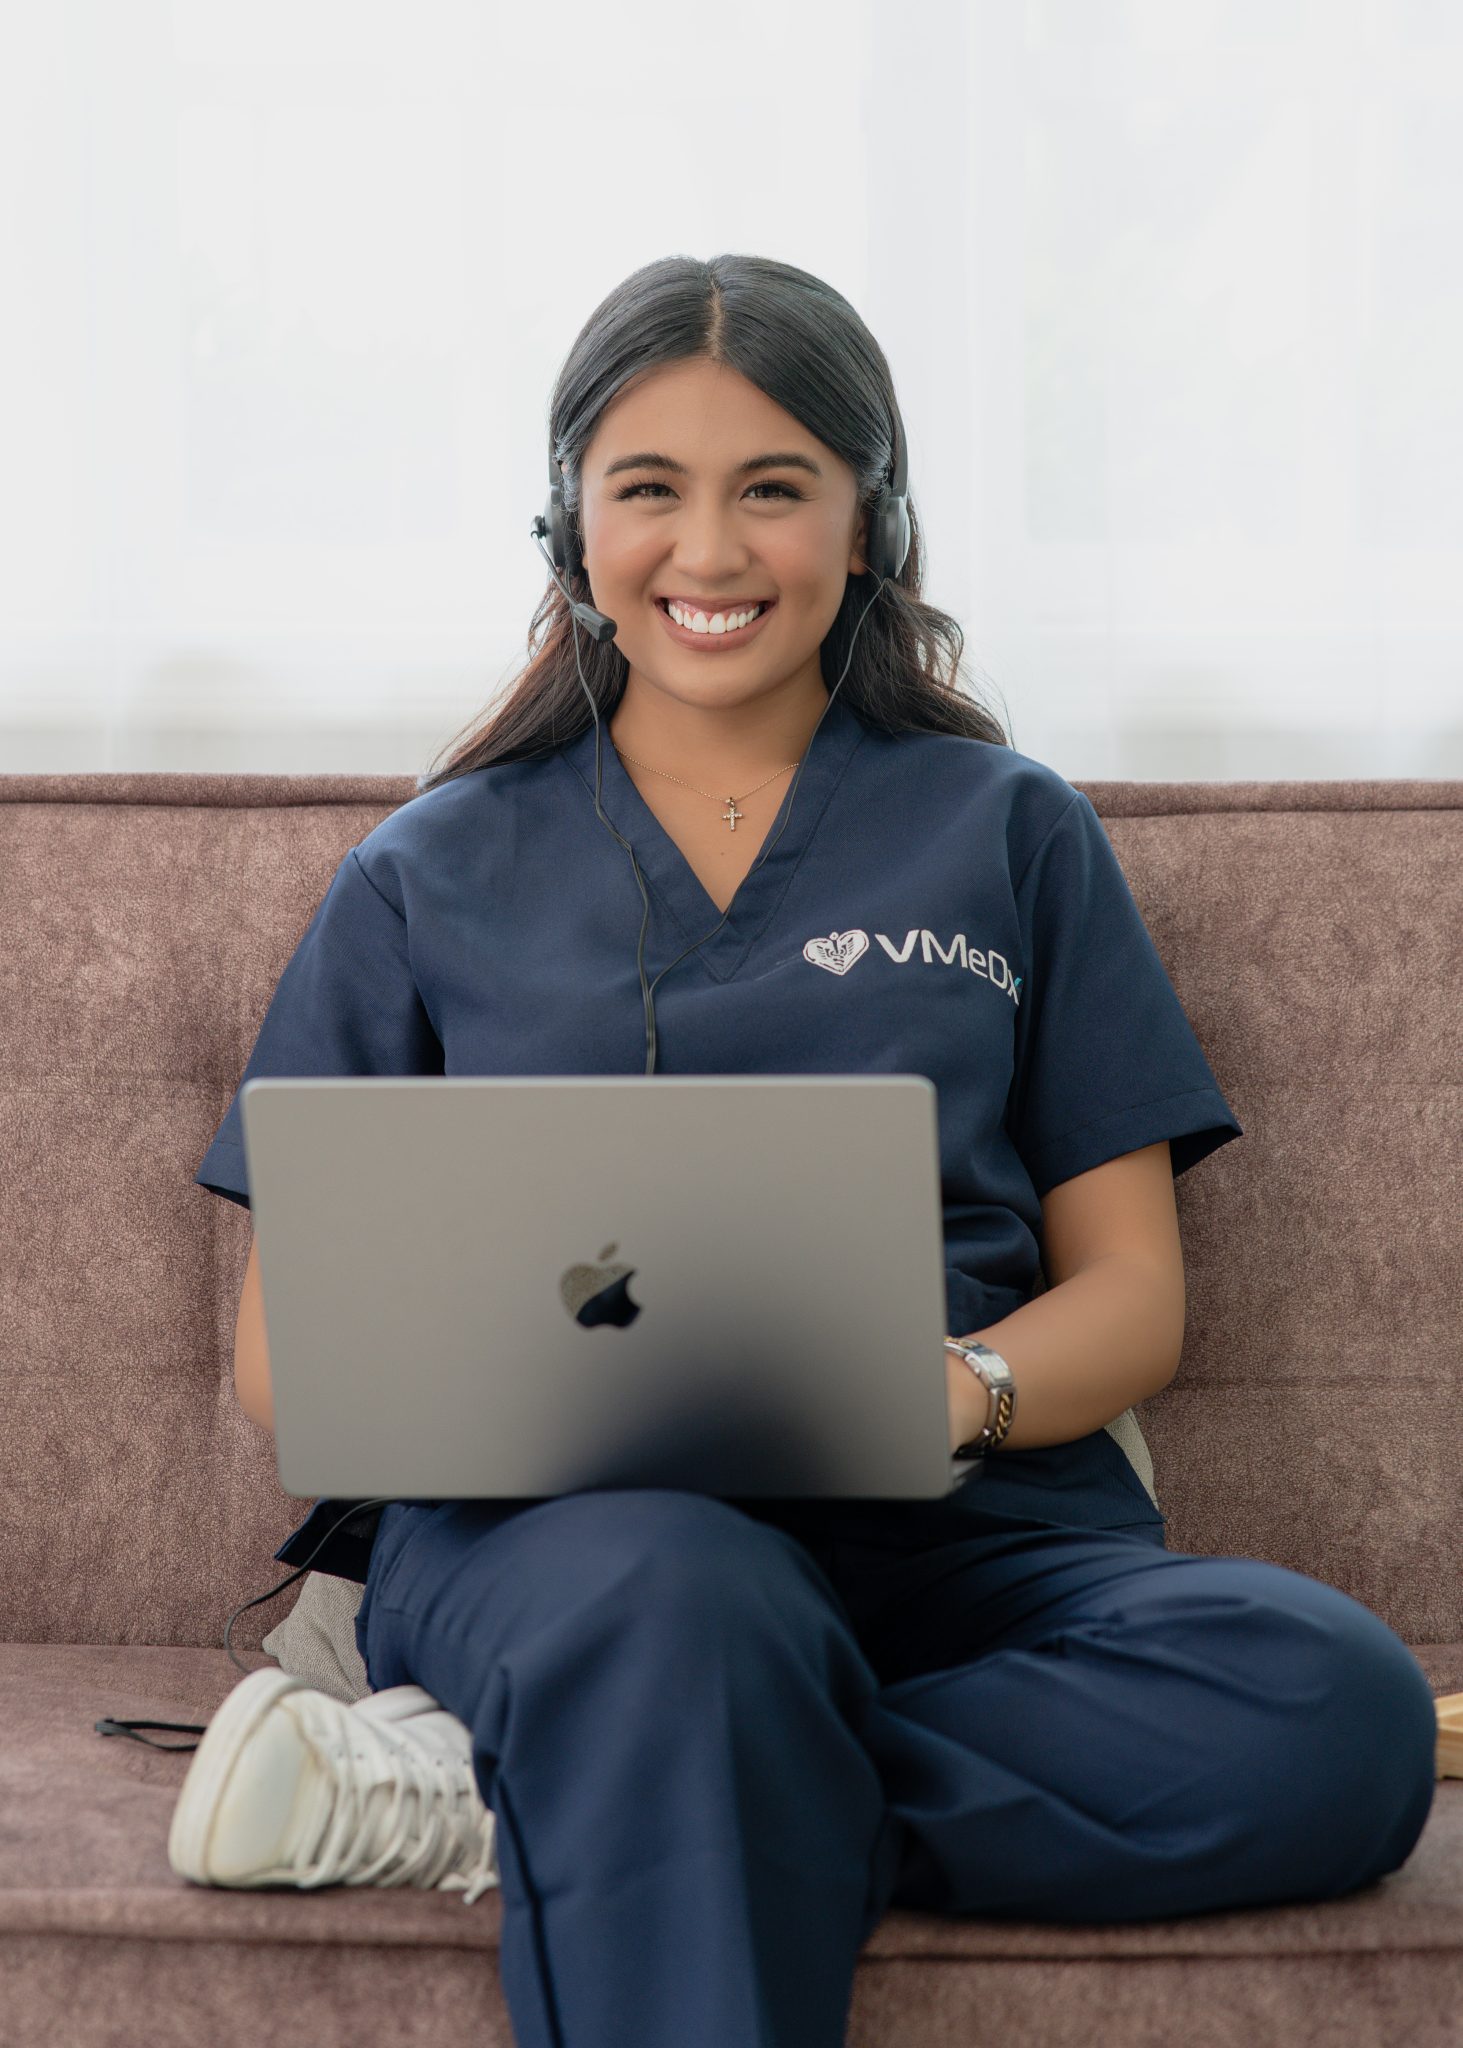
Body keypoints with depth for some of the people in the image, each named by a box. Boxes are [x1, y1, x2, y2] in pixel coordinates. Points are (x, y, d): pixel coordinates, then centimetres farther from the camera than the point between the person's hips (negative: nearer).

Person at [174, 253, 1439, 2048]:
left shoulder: (1012, 836, 18)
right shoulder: (432, 877, 18)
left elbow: (1129, 1296, 13)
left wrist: (958, 1395, -11)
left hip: (966, 1531, 3)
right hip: (548, 1520, -3)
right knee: (678, 1598, -42)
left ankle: (502, 1793, -26)